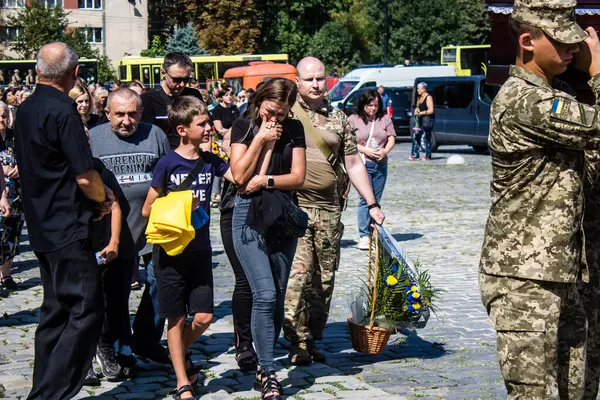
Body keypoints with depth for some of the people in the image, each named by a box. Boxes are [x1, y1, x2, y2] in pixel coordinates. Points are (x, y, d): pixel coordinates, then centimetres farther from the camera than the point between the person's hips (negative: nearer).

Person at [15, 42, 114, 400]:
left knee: (56, 311, 16)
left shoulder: (26, 109, 11)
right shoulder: (63, 112, -17)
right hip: (68, 229, -9)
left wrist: (97, 193, 12)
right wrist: (103, 199, 1)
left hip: (42, 228, 9)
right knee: (87, 310, -7)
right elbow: (85, 177, -20)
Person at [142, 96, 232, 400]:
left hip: (200, 250, 4)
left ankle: (181, 352, 32)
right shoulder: (167, 164, -8)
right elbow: (148, 209, -3)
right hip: (171, 251, -4)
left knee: (203, 317, 1)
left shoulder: (210, 161, 3)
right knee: (176, 318, 4)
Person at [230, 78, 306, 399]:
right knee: (265, 294, -14)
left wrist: (265, 181, -12)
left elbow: (298, 177, 0)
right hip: (250, 216, -3)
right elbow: (240, 176, -9)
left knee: (277, 297, 6)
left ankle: (264, 368, 18)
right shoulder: (243, 126, 0)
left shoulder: (293, 129, 6)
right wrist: (261, 138, -12)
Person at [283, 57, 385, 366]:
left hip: (329, 208, 4)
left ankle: (313, 339, 18)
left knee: (324, 279, 7)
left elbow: (353, 163, 17)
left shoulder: (338, 118, 13)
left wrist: (371, 204, 13)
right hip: (294, 206, -4)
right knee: (297, 275, -13)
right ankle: (298, 342, -7)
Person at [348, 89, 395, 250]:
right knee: (365, 199, -13)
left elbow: (392, 138, 9)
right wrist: (365, 150, -14)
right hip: (362, 164, -4)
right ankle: (363, 236, -15)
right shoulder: (354, 119, 1)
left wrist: (385, 151, -10)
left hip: (381, 165, 4)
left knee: (376, 200, 8)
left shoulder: (385, 118, 11)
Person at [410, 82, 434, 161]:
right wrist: (416, 110, 6)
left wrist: (421, 113, -17)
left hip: (427, 119, -9)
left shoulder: (428, 97, -11)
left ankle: (427, 156, 2)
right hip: (419, 119, 9)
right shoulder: (419, 97, 16)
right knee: (416, 136, 3)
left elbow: (431, 110, -16)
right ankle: (414, 155, 6)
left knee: (426, 138, -6)